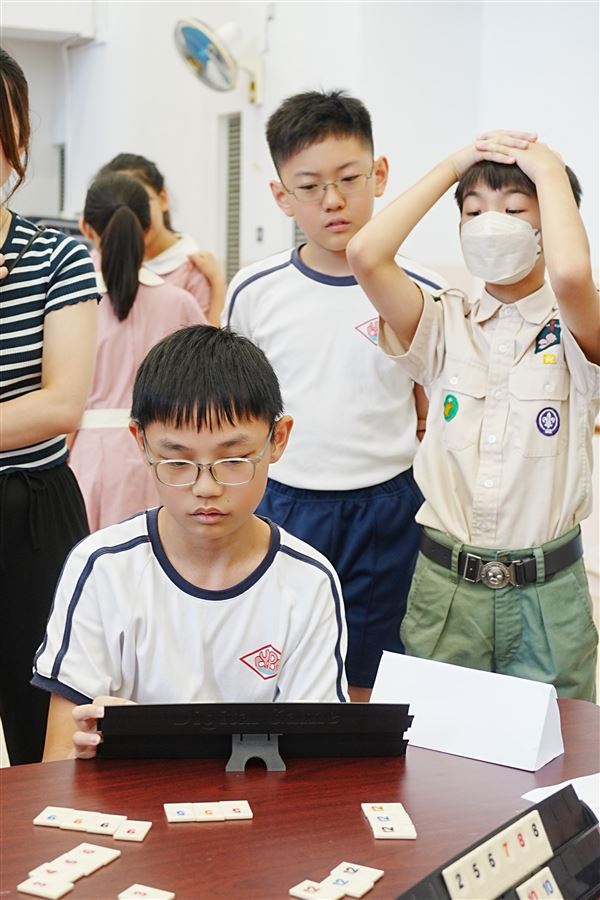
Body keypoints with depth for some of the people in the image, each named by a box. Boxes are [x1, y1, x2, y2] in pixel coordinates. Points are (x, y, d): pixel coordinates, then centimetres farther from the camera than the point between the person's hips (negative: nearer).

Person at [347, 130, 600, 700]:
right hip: (444, 587, 2)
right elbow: (365, 256, -15)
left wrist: (550, 170, -15)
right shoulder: (447, 327, 2)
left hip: (545, 594, -2)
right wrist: (451, 168, -6)